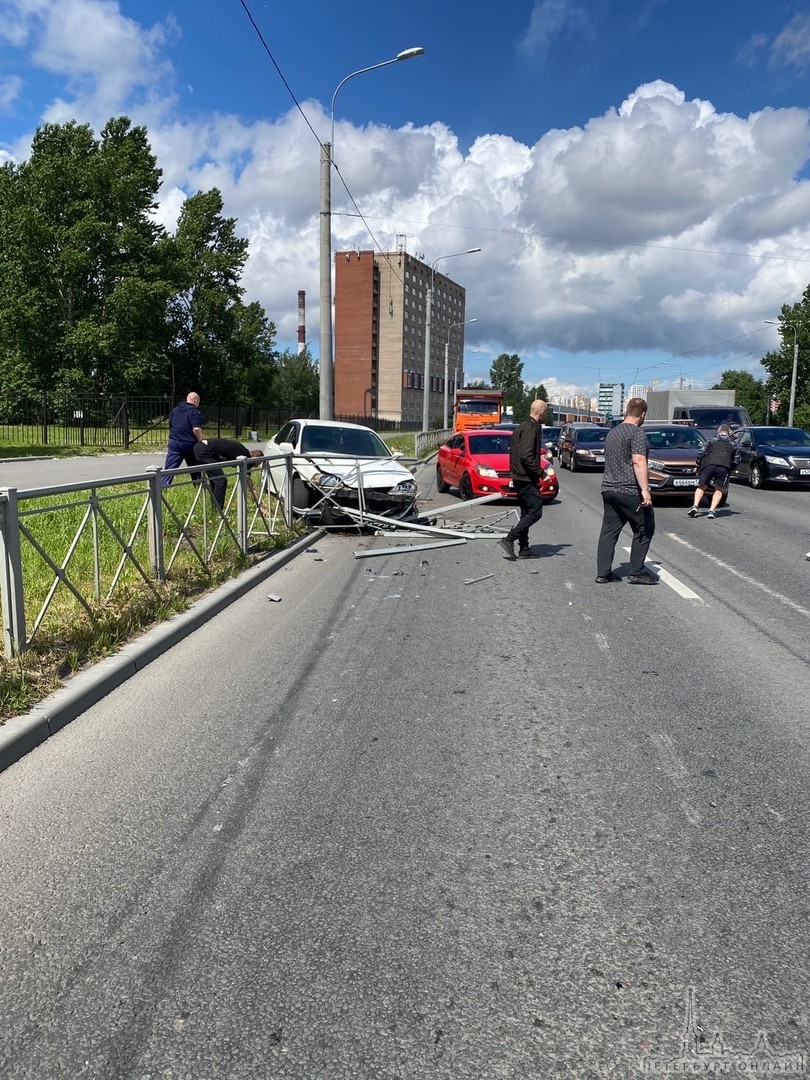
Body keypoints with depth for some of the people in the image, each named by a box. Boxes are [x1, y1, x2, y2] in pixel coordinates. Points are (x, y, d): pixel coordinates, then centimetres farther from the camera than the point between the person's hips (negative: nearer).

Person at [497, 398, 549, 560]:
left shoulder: (523, 427, 16)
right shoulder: (531, 429, -15)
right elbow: (526, 455, -25)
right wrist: (540, 472, -17)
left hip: (520, 477, 11)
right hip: (526, 478, -11)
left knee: (526, 513, 13)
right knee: (535, 511, -9)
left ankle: (524, 549, 16)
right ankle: (509, 539, -11)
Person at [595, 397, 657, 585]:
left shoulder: (611, 433, 16)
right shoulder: (637, 433, -10)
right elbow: (638, 461, -21)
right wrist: (645, 490, -25)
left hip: (608, 489, 8)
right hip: (630, 491, -7)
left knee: (609, 531, 8)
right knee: (644, 529, 5)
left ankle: (603, 573, 6)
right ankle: (637, 572, 6)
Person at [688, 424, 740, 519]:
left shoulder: (712, 441, 22)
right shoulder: (733, 445, 26)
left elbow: (702, 453, 15)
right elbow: (736, 460, 23)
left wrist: (698, 464, 27)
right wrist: (730, 468, 35)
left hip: (709, 464, 0)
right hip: (724, 467, 0)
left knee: (701, 487, 10)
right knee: (719, 489, 8)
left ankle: (695, 506, -8)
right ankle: (712, 510, -7)